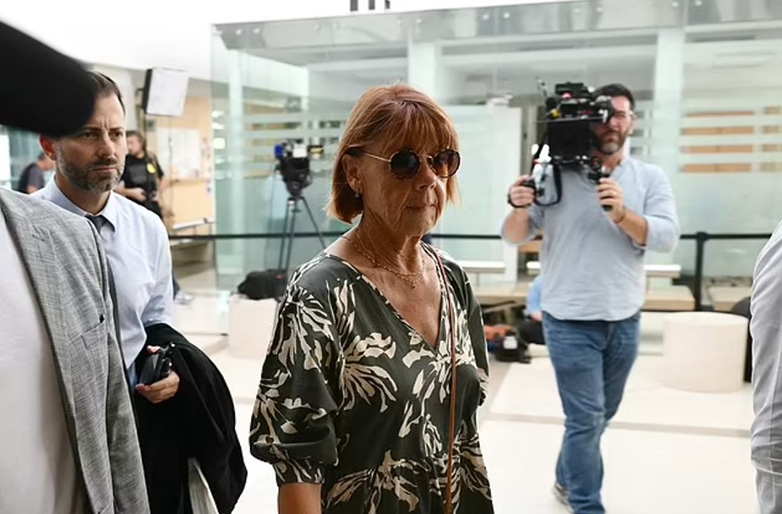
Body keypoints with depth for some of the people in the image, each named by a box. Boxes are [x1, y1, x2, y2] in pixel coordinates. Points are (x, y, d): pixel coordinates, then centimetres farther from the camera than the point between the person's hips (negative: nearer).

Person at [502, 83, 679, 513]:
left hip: (624, 321, 4)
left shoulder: (651, 178, 2)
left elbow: (667, 237, -11)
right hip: (570, 320, -4)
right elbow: (515, 237, -3)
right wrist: (519, 209, -25)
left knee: (599, 415, 19)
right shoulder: (556, 174, -5)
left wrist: (622, 214, -28)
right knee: (587, 418, -1)